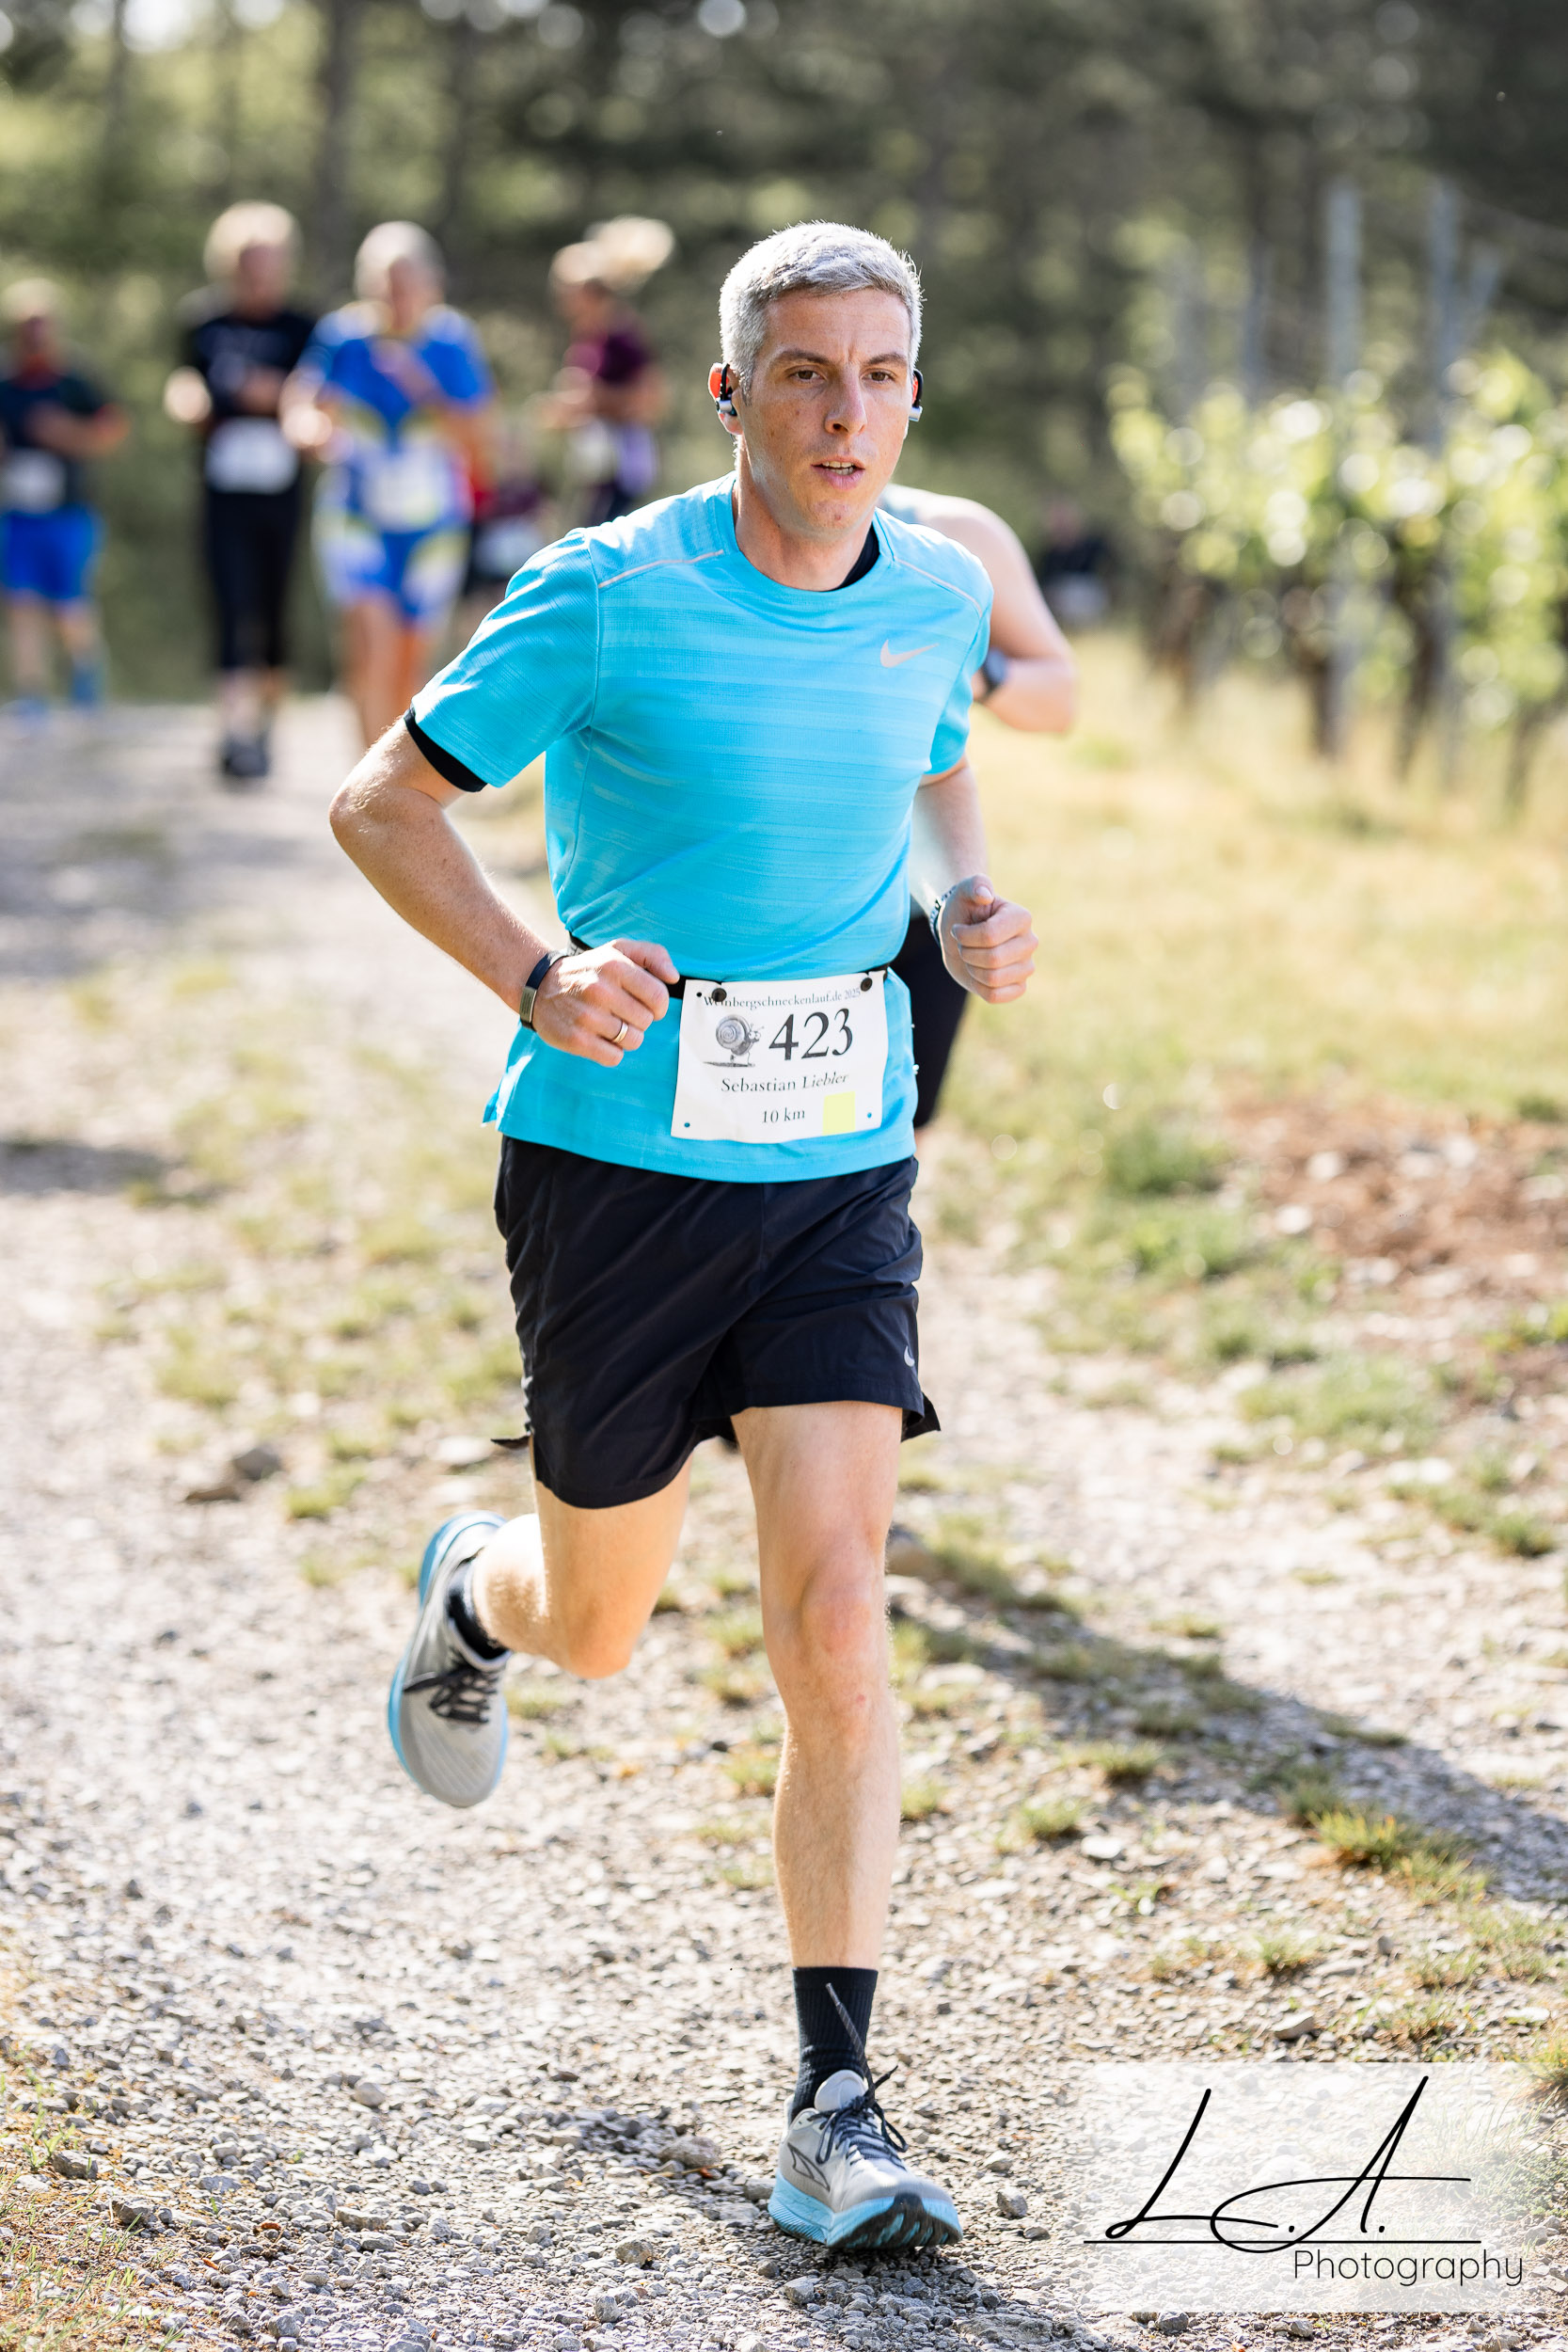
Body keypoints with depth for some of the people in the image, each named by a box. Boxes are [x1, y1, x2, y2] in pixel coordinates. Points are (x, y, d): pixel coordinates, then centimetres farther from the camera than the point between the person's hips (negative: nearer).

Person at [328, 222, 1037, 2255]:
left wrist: (971, 906, 1)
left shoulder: (939, 595, 1)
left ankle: (838, 2106, -4)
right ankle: (474, 1594, 52)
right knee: (601, 1630, 12)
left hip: (841, 1169, 2)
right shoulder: (607, 596, -13)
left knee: (834, 1614, -11)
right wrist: (538, 978, -21)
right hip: (618, 1157, -2)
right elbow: (383, 806, -5)